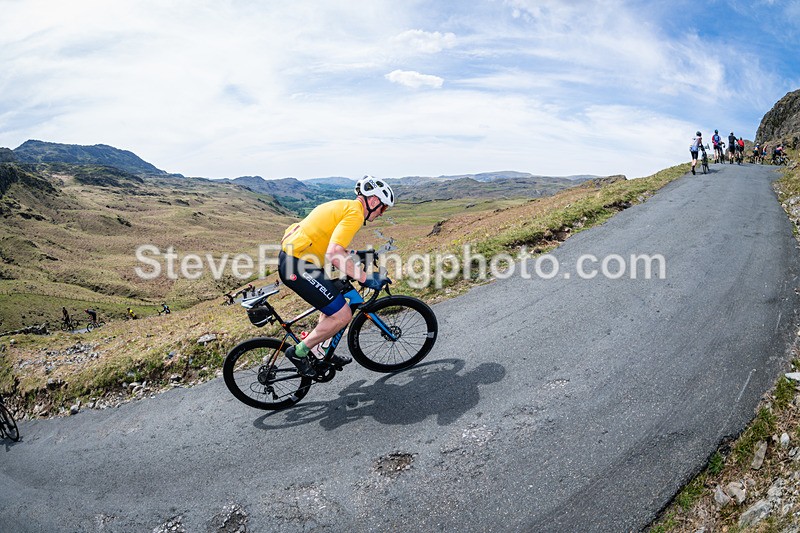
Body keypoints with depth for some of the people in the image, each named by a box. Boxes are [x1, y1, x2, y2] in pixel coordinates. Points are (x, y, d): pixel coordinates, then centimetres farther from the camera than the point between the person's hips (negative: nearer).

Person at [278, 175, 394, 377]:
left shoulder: (342, 206, 18)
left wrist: (351, 255, 31)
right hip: (298, 266, -11)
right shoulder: (355, 212, -13)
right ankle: (299, 352, 6)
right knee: (342, 315, -6)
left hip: (290, 256, 11)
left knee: (334, 303, 25)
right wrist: (365, 278, -21)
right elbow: (334, 253, -25)